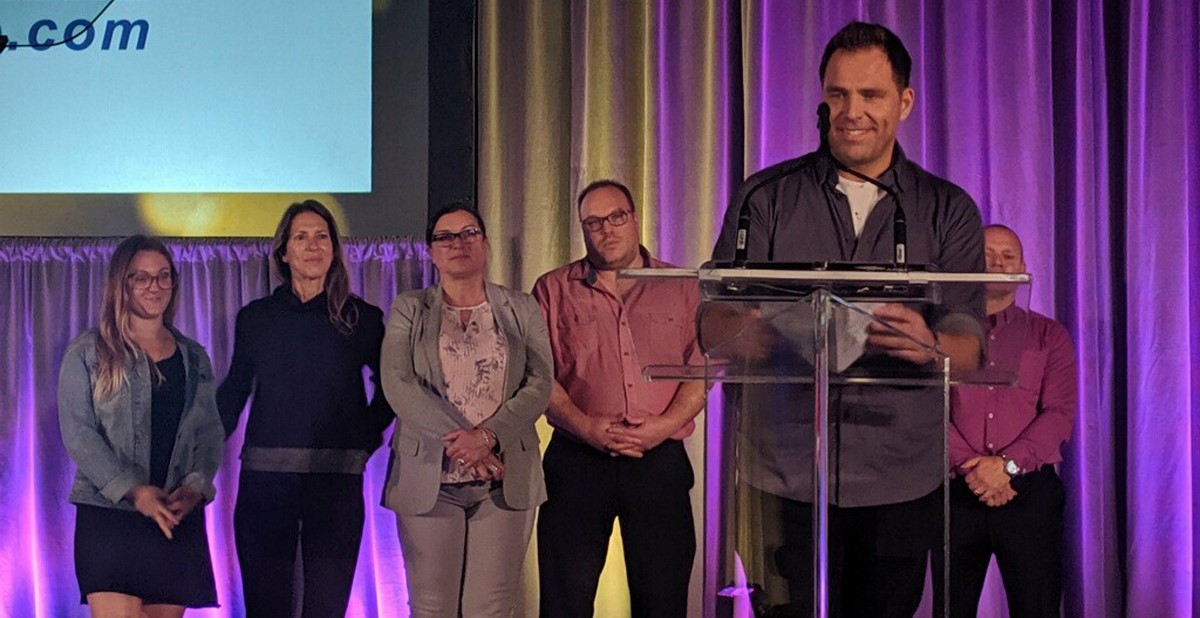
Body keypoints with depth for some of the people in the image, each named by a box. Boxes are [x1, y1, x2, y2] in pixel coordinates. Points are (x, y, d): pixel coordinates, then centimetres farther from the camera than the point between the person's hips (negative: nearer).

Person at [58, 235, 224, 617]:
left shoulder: (194, 357, 16)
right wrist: (133, 491, -14)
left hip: (178, 519, 4)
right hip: (109, 513, -3)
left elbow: (211, 432, 11)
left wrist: (196, 486, -8)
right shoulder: (87, 353, 4)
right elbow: (77, 432, -4)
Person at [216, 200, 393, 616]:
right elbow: (233, 392, 14)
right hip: (264, 477, 1)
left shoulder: (363, 318, 4)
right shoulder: (255, 317, 9)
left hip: (337, 479, -1)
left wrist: (368, 437, 5)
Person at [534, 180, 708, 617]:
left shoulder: (681, 288, 10)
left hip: (660, 461, 1)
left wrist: (663, 426, -13)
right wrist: (586, 427, -14)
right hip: (577, 461, 0)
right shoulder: (554, 290, 9)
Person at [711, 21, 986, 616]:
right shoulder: (765, 199, 6)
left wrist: (928, 345, -26)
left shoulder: (948, 210, 8)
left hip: (901, 482, 1)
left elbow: (967, 344, -1)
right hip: (785, 475, -1)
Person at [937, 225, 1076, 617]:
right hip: (957, 492, 0)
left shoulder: (1049, 336, 12)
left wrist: (1007, 463, -14)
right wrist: (971, 467, -16)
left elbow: (1060, 414, -1)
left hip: (1030, 490, 0)